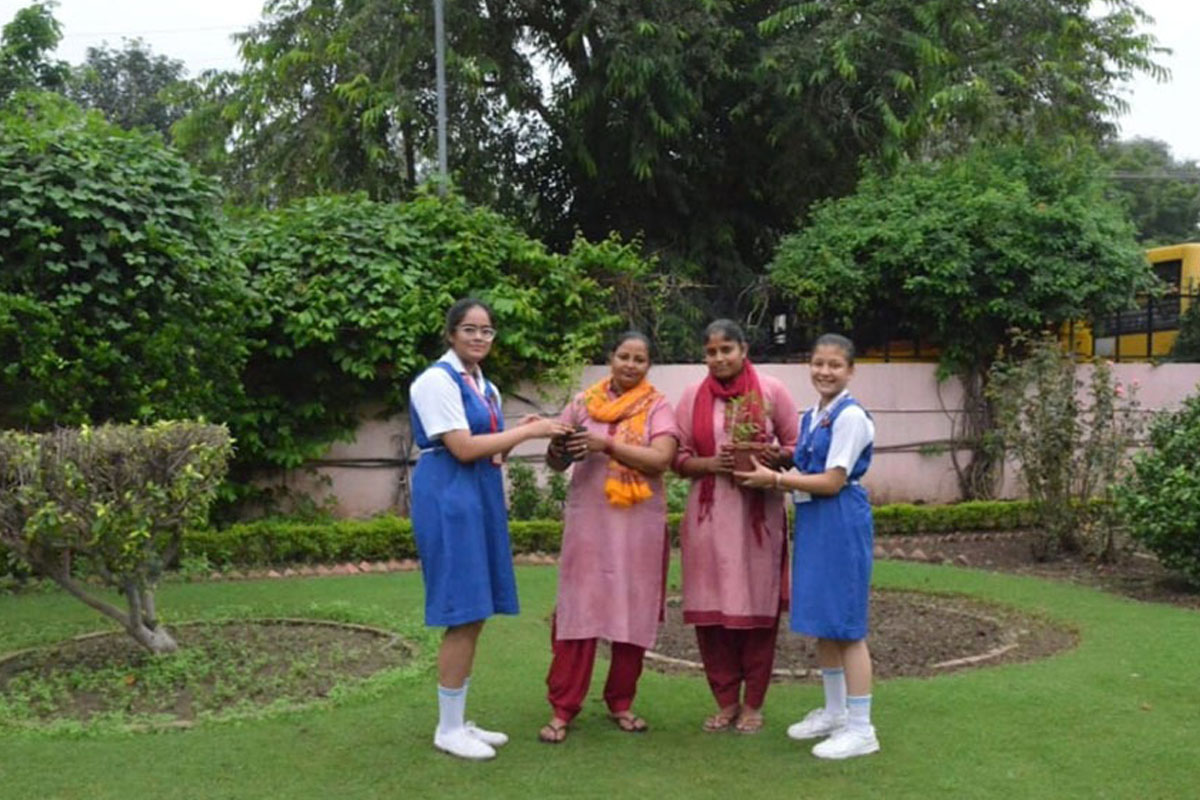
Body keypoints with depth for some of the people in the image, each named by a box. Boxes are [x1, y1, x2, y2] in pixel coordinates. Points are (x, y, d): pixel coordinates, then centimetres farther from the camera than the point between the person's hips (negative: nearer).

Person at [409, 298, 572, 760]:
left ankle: (458, 721, 19)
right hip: (448, 499, -9)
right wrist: (528, 431, -15)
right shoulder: (437, 381, -10)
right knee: (463, 616, -8)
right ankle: (448, 730, 3)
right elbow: (463, 448, -18)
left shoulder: (486, 387, 16)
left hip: (481, 497, 9)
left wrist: (516, 438, -3)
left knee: (475, 615, 10)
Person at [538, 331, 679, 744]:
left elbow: (661, 459, -12)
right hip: (588, 520, 0)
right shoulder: (584, 402, 8)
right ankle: (562, 708, 4)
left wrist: (607, 445, -19)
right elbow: (557, 461, 9)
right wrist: (557, 451, -15)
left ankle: (621, 702, 20)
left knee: (634, 612, 5)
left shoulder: (658, 407, 3)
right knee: (577, 611, -2)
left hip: (639, 524, 0)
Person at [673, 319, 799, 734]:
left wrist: (774, 458, -15)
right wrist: (711, 463, -12)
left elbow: (796, 446, 5)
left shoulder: (771, 391, 1)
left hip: (759, 513, -2)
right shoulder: (693, 396, 7)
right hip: (709, 514, 2)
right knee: (710, 610, 3)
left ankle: (753, 703, 16)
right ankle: (726, 700, 18)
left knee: (757, 608, 2)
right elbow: (679, 458, 7)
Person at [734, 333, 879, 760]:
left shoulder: (851, 416, -13)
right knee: (822, 622, 16)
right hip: (812, 521, 9)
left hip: (841, 523, -9)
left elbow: (832, 481, -16)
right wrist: (772, 480, -1)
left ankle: (861, 728, 5)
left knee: (845, 624, -4)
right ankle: (834, 711, 30)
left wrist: (775, 479, -14)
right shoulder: (810, 417, 13)